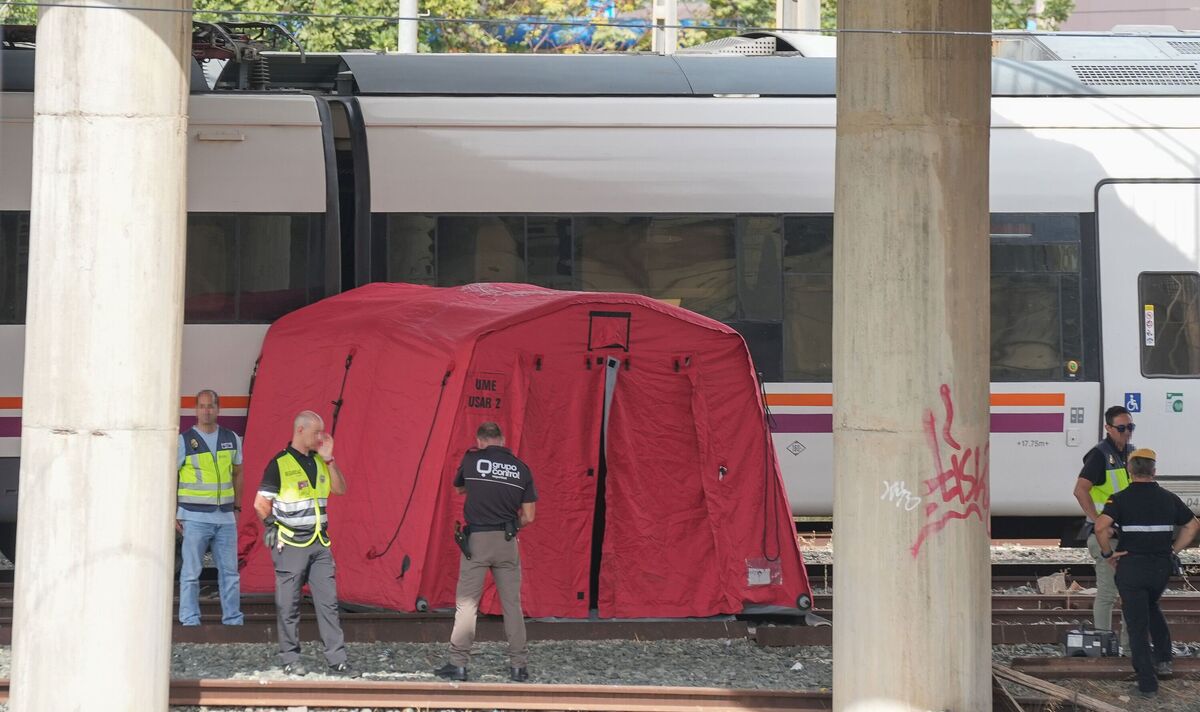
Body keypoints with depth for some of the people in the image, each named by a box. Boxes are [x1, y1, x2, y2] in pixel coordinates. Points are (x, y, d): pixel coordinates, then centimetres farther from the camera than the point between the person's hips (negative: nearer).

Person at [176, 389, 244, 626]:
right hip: (195, 517, -4)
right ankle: (189, 620, 3)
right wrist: (173, 513, -6)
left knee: (229, 571, 5)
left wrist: (236, 507, 16)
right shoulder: (184, 441, -3)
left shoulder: (231, 439, 9)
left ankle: (233, 620, 12)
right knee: (191, 572, -2)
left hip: (225, 517, 4)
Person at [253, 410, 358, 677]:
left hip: (319, 543, 5)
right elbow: (261, 503, -5)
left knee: (328, 601, 1)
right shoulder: (280, 464, -8)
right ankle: (290, 660, 10)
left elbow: (340, 489, 9)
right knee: (289, 605, 2)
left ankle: (337, 660, 1)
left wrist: (329, 460, 1)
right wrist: (274, 525, -2)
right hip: (291, 545, -5)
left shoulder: (319, 461, 11)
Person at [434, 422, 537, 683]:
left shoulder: (471, 460, -1)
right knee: (512, 603, 7)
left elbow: (459, 488, 20)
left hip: (476, 539, -2)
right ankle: (519, 665, 8)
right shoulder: (521, 469, 4)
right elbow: (528, 517, 4)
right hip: (507, 543, 2)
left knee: (466, 602, 2)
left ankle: (458, 663, 0)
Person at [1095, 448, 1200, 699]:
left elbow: (1101, 527, -23)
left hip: (1131, 566, -4)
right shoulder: (1169, 499, 5)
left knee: (1137, 624, 2)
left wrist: (1108, 554, -8)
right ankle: (1163, 658, 22)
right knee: (1151, 606, 32)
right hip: (1162, 567, 4)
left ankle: (1147, 683, 1)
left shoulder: (1120, 499, -8)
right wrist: (1173, 551, 15)